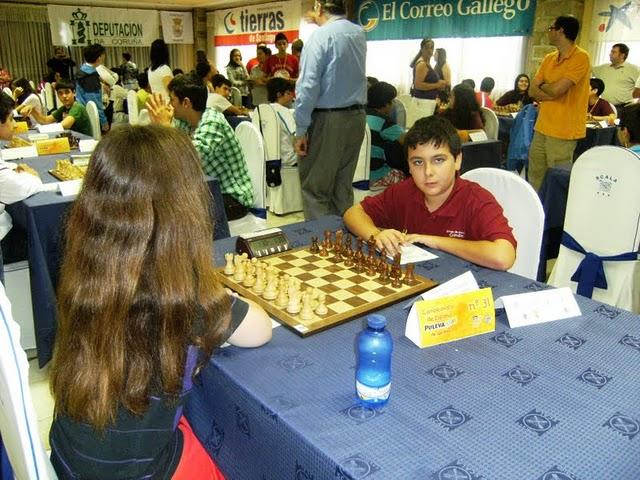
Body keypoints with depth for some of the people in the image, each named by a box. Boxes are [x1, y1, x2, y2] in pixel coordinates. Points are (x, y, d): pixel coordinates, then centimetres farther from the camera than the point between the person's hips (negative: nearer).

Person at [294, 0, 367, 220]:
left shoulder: (321, 35, -10)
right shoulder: (359, 33, 11)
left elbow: (308, 86, -17)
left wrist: (301, 130, -14)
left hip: (327, 119, -7)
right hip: (356, 117, 7)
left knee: (314, 189, 1)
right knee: (343, 186, 13)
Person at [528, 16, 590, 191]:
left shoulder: (580, 58, -12)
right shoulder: (549, 58, 12)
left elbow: (556, 90, -21)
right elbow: (532, 91, 6)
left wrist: (543, 86, 0)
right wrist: (551, 91, -11)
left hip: (563, 131, -7)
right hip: (542, 127, 7)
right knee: (535, 177, 11)